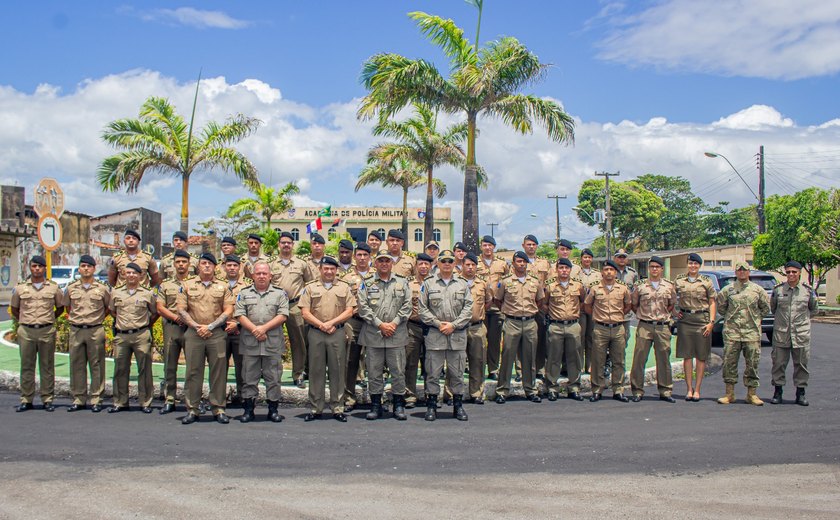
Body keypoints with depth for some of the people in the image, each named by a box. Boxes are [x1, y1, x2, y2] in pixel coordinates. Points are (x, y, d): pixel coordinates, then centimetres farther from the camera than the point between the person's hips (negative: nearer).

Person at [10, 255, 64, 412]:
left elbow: (60, 308, 17)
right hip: (26, 331, 1)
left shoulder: (53, 287, 6)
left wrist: (49, 319, 8)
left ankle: (48, 399, 8)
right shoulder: (20, 288, 7)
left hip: (47, 331, -1)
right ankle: (26, 400, 11)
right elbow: (14, 309, 17)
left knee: (47, 366, 3)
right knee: (26, 366, 5)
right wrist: (23, 321, 8)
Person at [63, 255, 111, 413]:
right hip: (76, 331, 2)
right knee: (77, 365, 6)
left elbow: (109, 307, 14)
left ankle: (96, 399, 5)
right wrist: (73, 318, 14)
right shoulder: (71, 288, 8)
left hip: (95, 331, -2)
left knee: (96, 365, 0)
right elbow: (67, 306, 22)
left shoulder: (102, 288, 2)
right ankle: (78, 399, 14)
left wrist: (99, 318, 7)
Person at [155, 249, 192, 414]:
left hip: (191, 327, -2)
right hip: (171, 326, 2)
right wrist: (175, 317, -9)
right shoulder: (166, 285, 14)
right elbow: (160, 308, 6)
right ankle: (169, 400, 10)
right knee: (169, 365, 4)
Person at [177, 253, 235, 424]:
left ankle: (219, 408, 7)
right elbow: (181, 310, 4)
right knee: (193, 371, 2)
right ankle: (192, 409, 8)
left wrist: (210, 327, -8)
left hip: (217, 334, 0)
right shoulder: (187, 286, 10)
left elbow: (228, 311, 2)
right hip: (194, 333, 0)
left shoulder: (223, 287, 9)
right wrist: (197, 326, -7)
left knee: (218, 371, 1)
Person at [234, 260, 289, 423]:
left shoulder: (279, 293, 8)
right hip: (250, 343, 1)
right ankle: (248, 410, 12)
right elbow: (240, 315, 1)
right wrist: (255, 330, -12)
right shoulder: (244, 293, 11)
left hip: (273, 343, -1)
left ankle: (273, 409, 11)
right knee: (249, 377, 5)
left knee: (273, 377, 3)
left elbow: (283, 315, -2)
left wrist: (264, 328, -13)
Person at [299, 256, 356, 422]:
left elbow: (349, 311, 1)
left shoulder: (345, 287, 8)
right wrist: (321, 325, -11)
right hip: (315, 333, 0)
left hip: (338, 333, 0)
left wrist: (331, 323, -10)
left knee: (337, 371, 3)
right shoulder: (310, 287, 7)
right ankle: (315, 409, 11)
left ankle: (337, 409, 10)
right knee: (316, 371, 4)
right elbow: (305, 313, 0)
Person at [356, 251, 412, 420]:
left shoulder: (402, 282, 10)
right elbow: (363, 308, -2)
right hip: (373, 334, 0)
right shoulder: (367, 283, 7)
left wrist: (394, 323, -8)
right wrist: (380, 324, -10)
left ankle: (399, 406, 11)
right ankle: (375, 405, 12)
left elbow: (407, 306, 4)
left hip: (397, 334, 0)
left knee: (398, 371, 2)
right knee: (374, 371, 4)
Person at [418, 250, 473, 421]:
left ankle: (458, 406, 17)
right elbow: (423, 309, 1)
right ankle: (431, 406, 11)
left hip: (458, 335, 1)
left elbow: (468, 308, 3)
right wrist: (438, 323, -10)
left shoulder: (463, 284, 9)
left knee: (457, 372, 6)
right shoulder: (429, 283, 6)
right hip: (434, 335, -1)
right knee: (433, 372, 2)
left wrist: (453, 325, -9)